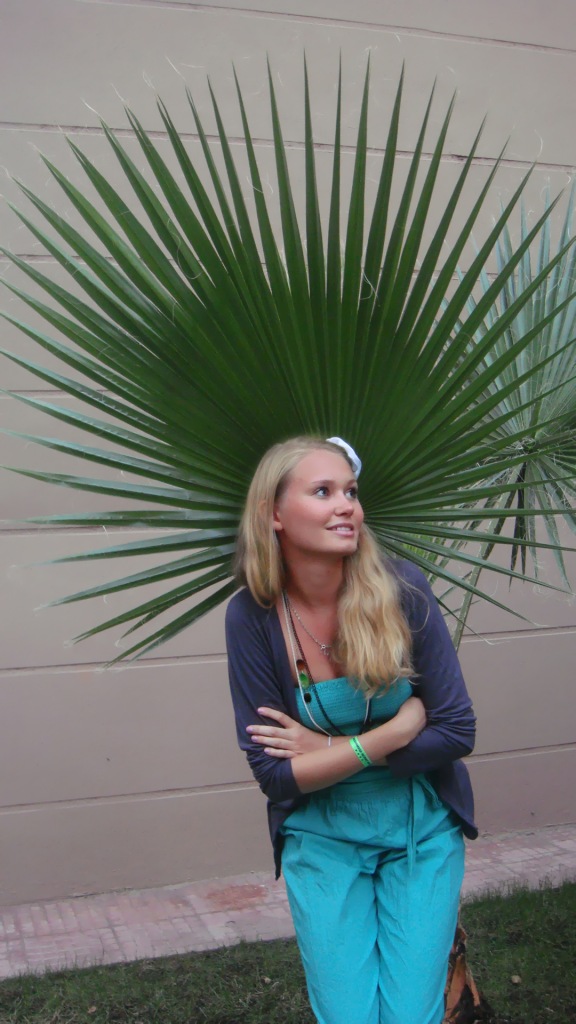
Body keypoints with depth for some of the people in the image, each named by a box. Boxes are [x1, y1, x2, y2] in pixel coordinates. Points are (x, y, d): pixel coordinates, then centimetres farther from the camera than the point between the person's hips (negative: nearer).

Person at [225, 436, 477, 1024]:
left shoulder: (400, 588, -16)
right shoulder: (253, 616, -15)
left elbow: (457, 732, -12)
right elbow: (273, 773, -12)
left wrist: (330, 749, -15)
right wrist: (394, 732, -19)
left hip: (421, 830, 0)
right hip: (322, 838, 0)